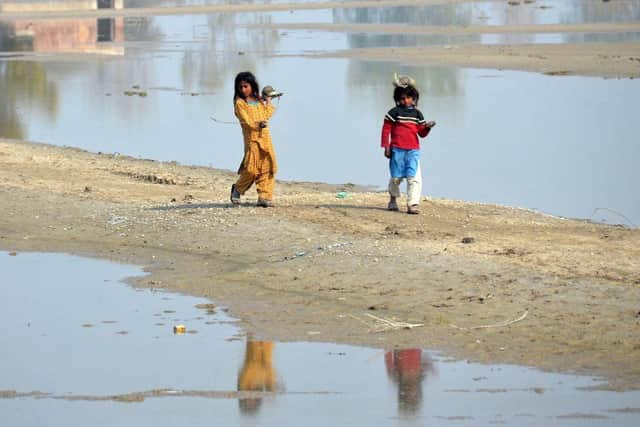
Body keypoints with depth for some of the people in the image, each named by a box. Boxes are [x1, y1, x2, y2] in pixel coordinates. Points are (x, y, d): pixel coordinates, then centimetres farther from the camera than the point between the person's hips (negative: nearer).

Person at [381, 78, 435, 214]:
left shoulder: (417, 114, 12)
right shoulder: (394, 112, 2)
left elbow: (422, 133, 13)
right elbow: (386, 129, 1)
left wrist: (427, 127, -9)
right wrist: (386, 147, -5)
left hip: (413, 151, 2)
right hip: (397, 150, -2)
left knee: (414, 177, -10)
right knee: (396, 177, 6)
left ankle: (412, 204, -13)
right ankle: (393, 199, 30)